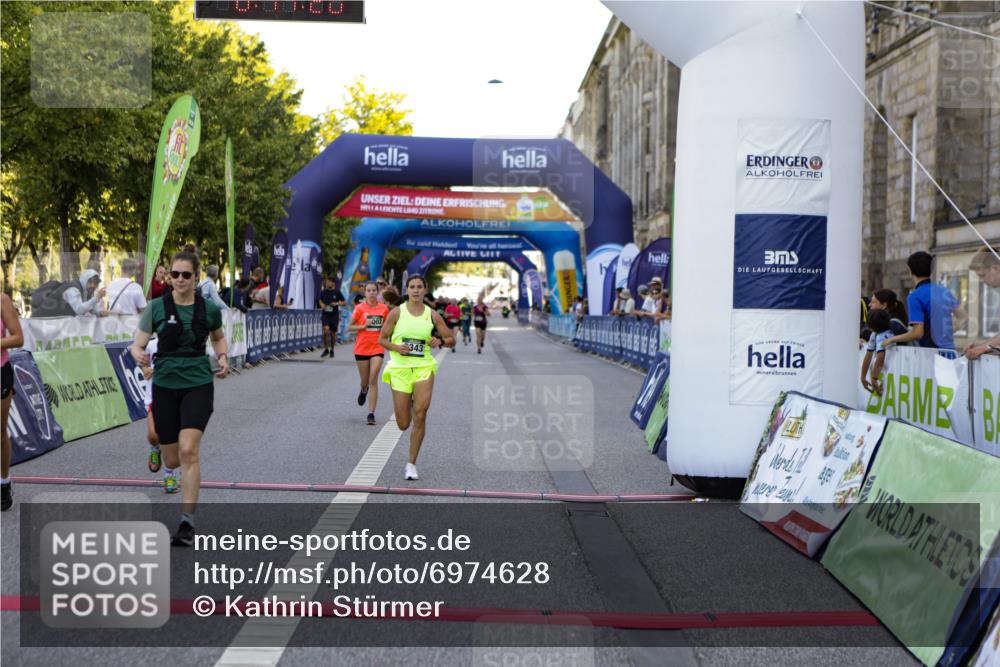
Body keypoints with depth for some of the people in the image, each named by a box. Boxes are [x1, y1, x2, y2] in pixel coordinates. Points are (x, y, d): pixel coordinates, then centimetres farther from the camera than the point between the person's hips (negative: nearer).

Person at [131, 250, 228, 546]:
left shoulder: (209, 309, -2)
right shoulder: (156, 307, -5)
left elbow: (219, 337, 19)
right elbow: (137, 345, -3)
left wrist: (223, 358, 0)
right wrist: (139, 356, -26)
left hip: (198, 385, -1)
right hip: (165, 385, 1)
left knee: (188, 449, -20)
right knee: (172, 457, 10)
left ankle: (187, 522, -14)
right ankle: (168, 468, 53)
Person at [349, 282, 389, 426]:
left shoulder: (384, 308, 3)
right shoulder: (359, 308, -2)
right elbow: (349, 327, 0)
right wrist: (364, 325, -14)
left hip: (377, 348, 0)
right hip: (362, 348, 0)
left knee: (373, 380, -11)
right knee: (365, 381, 10)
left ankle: (371, 414, -9)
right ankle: (364, 391, 49)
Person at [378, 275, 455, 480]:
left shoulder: (432, 315, 3)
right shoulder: (397, 312, 0)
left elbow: (451, 340, 9)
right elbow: (381, 339, 5)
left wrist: (440, 341, -13)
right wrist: (396, 347, -14)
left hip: (424, 367, 0)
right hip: (400, 368, 0)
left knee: (420, 415, -15)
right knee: (403, 425, 2)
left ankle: (411, 463, 0)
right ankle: (409, 404, 42)